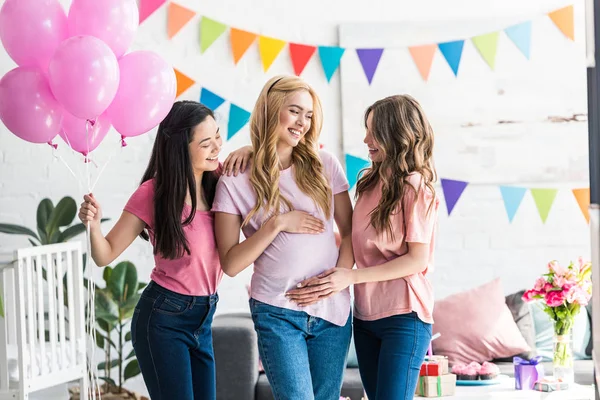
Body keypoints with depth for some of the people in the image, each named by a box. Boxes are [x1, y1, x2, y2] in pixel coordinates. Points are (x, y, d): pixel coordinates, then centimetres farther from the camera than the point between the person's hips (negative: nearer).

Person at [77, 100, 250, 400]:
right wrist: (93, 224, -29)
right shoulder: (153, 194, -14)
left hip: (203, 318, 6)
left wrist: (248, 151, -5)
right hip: (163, 318, -6)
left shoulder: (218, 180, -1)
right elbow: (106, 255, -7)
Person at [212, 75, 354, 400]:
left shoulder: (324, 166, 4)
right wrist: (277, 224, -16)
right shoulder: (235, 182, -3)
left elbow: (351, 230, 8)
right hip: (278, 314, -3)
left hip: (332, 310, 3)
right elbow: (230, 264, -7)